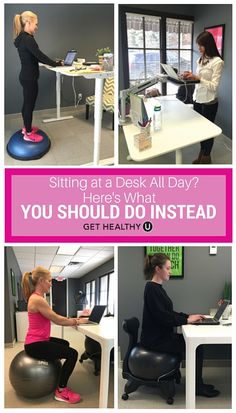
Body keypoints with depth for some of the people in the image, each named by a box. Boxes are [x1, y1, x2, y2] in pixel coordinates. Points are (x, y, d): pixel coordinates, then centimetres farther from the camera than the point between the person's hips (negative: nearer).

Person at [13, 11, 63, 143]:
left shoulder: (22, 38, 10)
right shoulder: (27, 39, -21)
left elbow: (34, 57, 15)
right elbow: (39, 55, -21)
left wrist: (53, 62, 10)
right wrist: (57, 64, -9)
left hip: (26, 76, 10)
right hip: (29, 78, -10)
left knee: (27, 103, 20)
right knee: (29, 105, 0)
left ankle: (27, 127, 34)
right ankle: (28, 134, 9)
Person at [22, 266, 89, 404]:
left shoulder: (38, 298, 10)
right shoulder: (37, 299, -24)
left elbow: (55, 317, 15)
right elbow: (57, 320, -19)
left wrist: (72, 320, 7)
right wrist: (77, 322, -6)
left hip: (39, 340, 11)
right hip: (35, 345, -11)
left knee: (65, 344, 31)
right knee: (72, 354, -14)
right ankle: (61, 391, -2)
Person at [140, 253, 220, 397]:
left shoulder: (157, 288, 12)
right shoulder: (152, 288, -19)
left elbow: (169, 312, 15)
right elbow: (162, 316, -24)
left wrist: (188, 316, 3)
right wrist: (186, 320, -18)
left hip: (162, 335, 9)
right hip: (155, 339, -9)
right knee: (196, 346, -8)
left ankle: (198, 383, 11)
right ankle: (197, 387, 6)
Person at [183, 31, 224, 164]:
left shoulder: (217, 62, -15)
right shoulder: (200, 60, 7)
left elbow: (214, 86, -19)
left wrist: (197, 78, -27)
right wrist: (191, 76, -3)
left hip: (209, 102, -7)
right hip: (197, 99, 7)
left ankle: (206, 156, 21)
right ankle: (202, 153, 29)